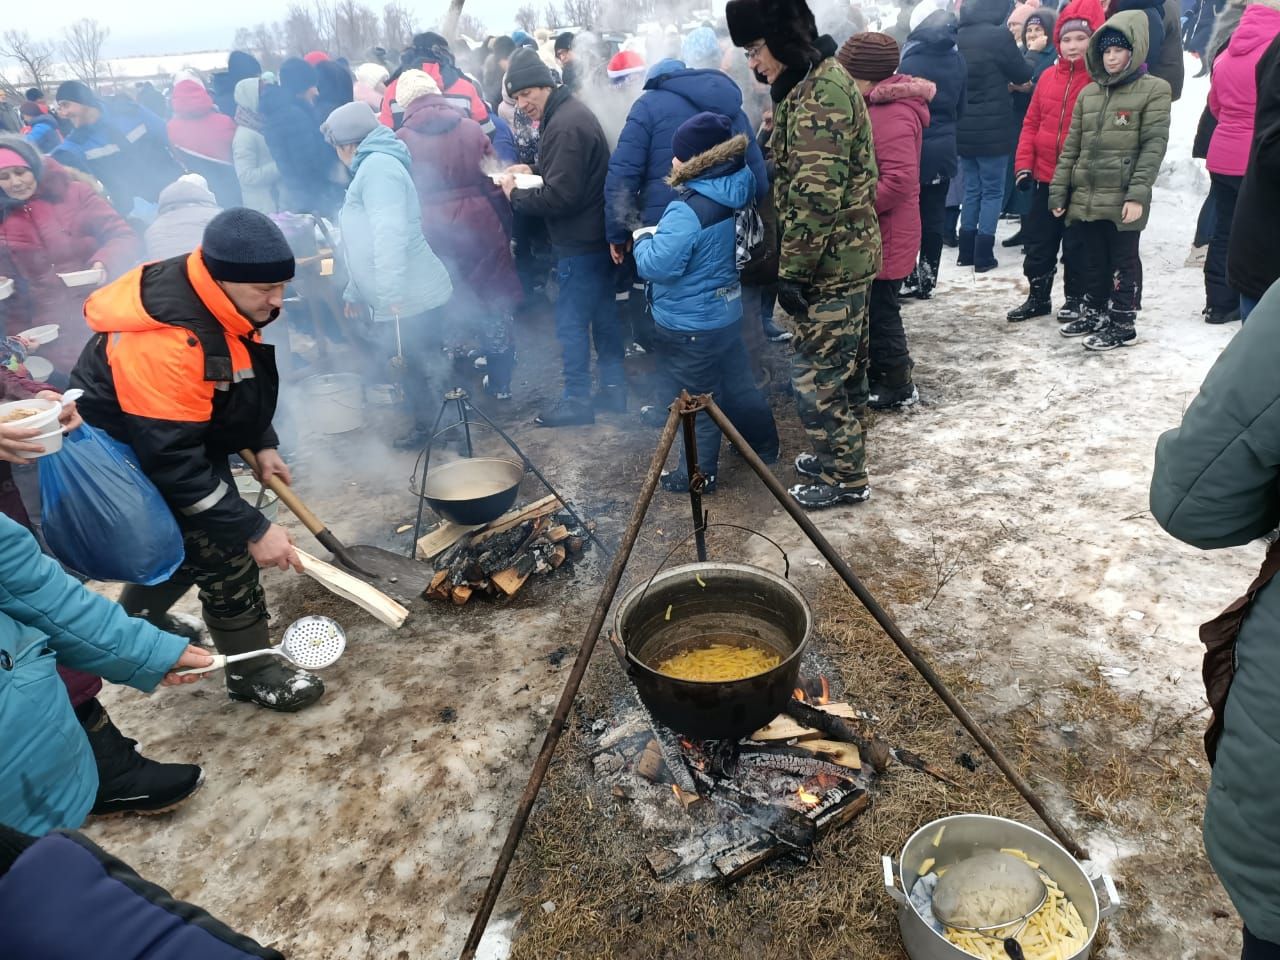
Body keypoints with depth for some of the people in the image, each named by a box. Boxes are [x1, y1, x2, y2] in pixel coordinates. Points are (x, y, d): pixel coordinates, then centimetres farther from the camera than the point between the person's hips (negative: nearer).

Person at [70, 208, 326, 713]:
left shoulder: (220, 299, -10)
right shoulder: (164, 339, -38)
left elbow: (244, 384, 10)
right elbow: (172, 461, -36)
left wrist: (262, 444, 4)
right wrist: (254, 530, -34)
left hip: (188, 440, 9)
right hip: (135, 461, -9)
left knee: (186, 543, 23)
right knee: (223, 557, -6)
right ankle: (254, 672, 13)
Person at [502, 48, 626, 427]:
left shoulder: (565, 125, -20)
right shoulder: (571, 111, 12)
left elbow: (560, 196, -24)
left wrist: (516, 195, -10)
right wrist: (533, 171, 8)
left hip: (580, 242, -10)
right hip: (597, 235, 10)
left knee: (571, 321, -2)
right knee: (602, 313, 16)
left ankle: (577, 399, 8)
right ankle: (613, 388, 26)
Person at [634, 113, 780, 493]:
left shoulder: (688, 211, -26)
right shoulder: (732, 194, 0)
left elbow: (656, 265, -28)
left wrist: (643, 238, -8)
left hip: (690, 325, -8)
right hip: (726, 312, 9)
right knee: (737, 384, 24)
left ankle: (698, 474, 19)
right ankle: (763, 445, 40)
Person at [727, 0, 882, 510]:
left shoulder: (820, 90, -19)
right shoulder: (816, 80, 14)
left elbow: (815, 194, -25)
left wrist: (792, 269, -22)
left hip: (830, 260, -10)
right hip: (846, 253, 10)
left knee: (818, 371, -2)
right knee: (842, 363, 19)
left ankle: (844, 477, 11)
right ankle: (841, 454, 33)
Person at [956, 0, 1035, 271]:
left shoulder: (957, 37, 6)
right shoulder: (998, 35, -13)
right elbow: (1023, 74, -3)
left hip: (963, 130, 6)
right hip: (992, 130, -5)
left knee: (972, 189, 14)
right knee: (992, 191, 3)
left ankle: (966, 251, 16)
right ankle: (983, 255, 2)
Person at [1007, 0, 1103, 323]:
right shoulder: (1049, 77, 7)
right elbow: (1032, 123, 8)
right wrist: (1023, 164, -1)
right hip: (1044, 176, 5)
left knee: (1077, 244, 7)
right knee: (1038, 241, 12)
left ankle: (1077, 298, 22)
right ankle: (1038, 296, 26)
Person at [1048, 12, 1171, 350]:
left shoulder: (1154, 90, -3)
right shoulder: (1088, 92, 12)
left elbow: (1154, 146, -10)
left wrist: (1138, 194, -19)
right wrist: (1059, 191, 7)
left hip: (1123, 199, -5)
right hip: (1086, 196, 5)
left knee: (1122, 263, 3)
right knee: (1093, 262, 15)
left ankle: (1122, 324, 13)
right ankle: (1094, 314, 29)